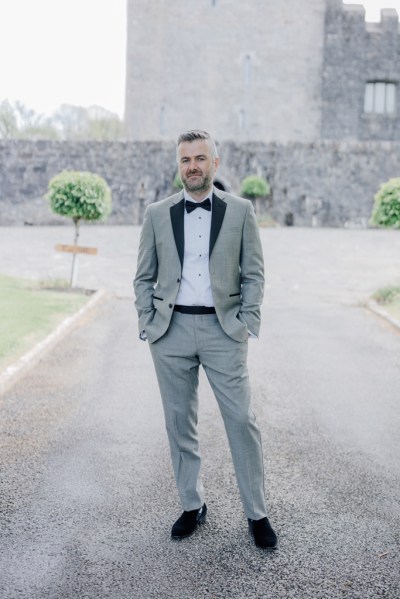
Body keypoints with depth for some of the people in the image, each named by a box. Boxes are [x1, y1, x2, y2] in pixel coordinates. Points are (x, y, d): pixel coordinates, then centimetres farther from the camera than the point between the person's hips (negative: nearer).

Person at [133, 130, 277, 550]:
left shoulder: (240, 211, 4)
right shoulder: (157, 214, 7)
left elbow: (254, 274, 5)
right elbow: (144, 278, 9)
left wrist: (247, 323, -4)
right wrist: (148, 325, 0)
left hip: (223, 330, -1)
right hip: (172, 330, 2)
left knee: (242, 421, -1)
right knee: (179, 423, 9)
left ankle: (256, 514, 13)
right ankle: (192, 506, 24)